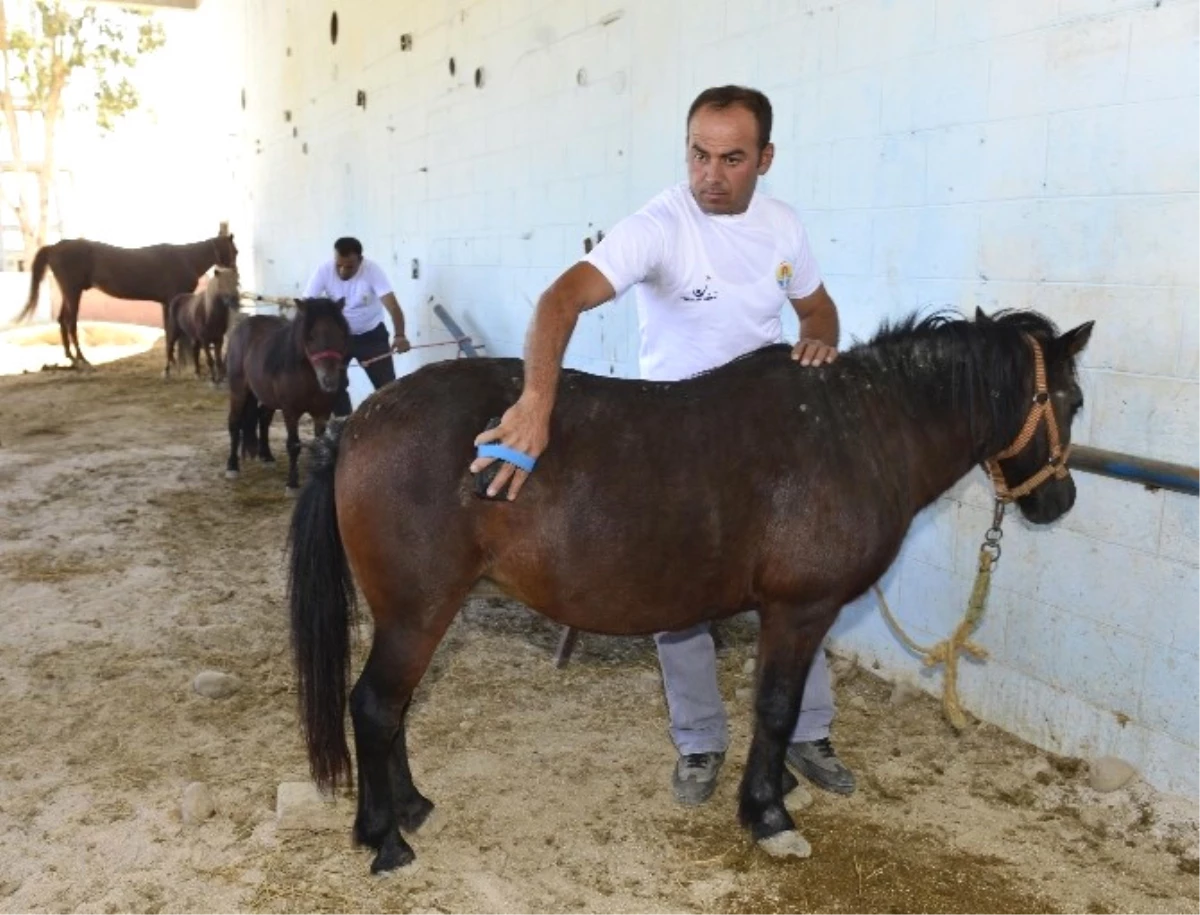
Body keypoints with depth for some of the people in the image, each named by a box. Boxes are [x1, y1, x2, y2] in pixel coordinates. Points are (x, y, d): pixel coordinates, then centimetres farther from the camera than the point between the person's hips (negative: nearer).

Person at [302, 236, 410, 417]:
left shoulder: (373, 270, -27)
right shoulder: (323, 271, -22)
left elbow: (392, 305, -36)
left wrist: (400, 336, -54)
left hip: (371, 335, -1)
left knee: (386, 385, -4)